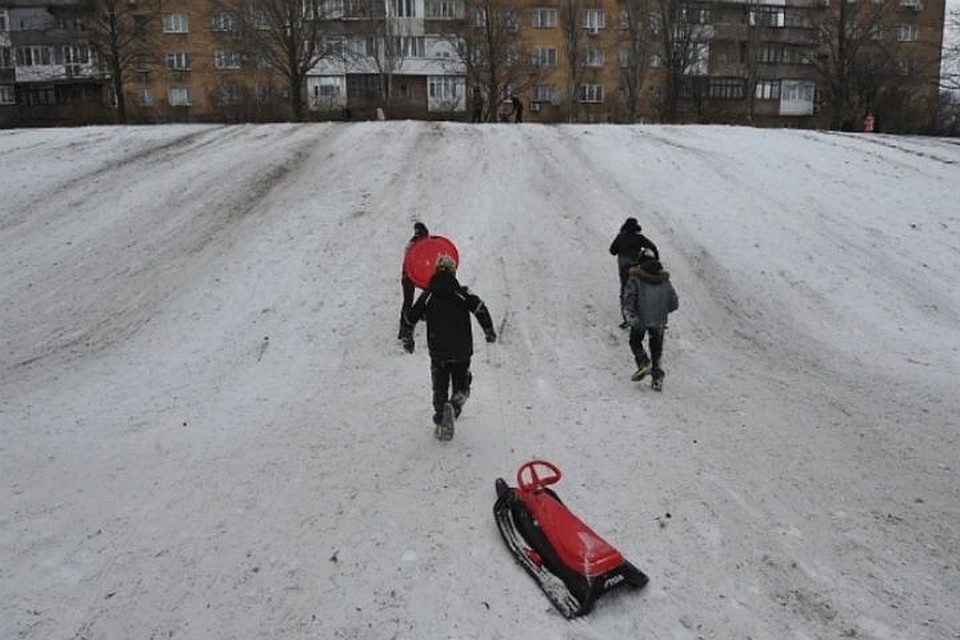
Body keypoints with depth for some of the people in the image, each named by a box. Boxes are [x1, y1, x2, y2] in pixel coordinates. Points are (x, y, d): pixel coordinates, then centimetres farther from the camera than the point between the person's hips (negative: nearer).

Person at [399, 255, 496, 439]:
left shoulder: (427, 296, 3)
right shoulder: (462, 294, -1)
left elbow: (409, 318, 5)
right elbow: (480, 308, -15)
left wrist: (407, 339, 20)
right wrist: (489, 331, -5)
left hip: (438, 351, 1)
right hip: (462, 351, 0)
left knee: (440, 388, 13)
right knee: (461, 385, 13)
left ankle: (441, 416, -10)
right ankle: (455, 404, -19)